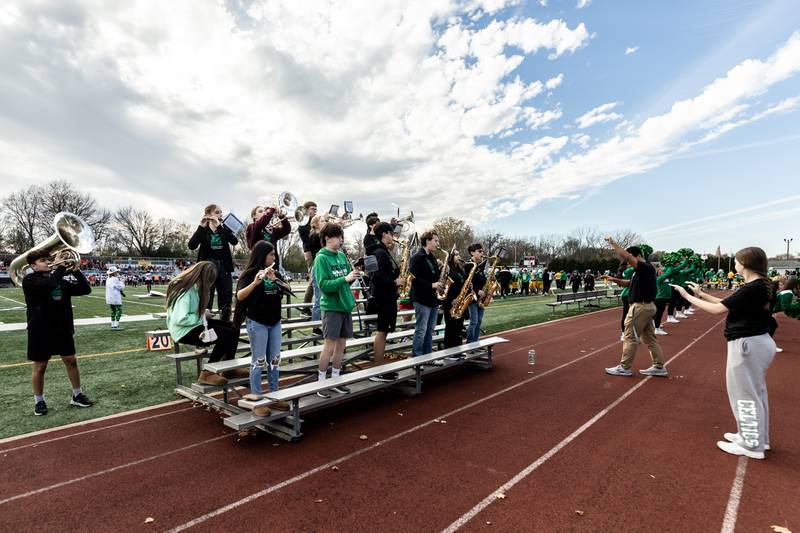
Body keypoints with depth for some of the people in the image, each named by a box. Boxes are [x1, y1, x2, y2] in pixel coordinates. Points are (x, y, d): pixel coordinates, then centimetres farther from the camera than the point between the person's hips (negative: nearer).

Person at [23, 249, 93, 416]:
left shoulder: (62, 279, 7)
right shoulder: (29, 280, -8)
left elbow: (86, 290, -1)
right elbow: (49, 285, -30)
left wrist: (76, 271, -12)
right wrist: (60, 266, -24)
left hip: (63, 329, 5)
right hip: (40, 331, -4)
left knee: (71, 361, 9)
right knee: (40, 366, 7)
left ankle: (77, 395, 22)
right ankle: (39, 401, 22)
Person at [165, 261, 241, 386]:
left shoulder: (194, 287, 5)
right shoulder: (186, 291, -23)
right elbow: (180, 319, -29)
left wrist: (204, 313, -4)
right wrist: (202, 316, -16)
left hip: (194, 324, 10)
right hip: (184, 331, -10)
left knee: (233, 328, 3)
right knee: (227, 335, -19)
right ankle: (206, 374, -8)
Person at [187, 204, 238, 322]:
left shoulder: (225, 229, 8)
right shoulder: (203, 230, 1)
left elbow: (234, 241, -13)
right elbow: (191, 246, -16)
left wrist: (219, 226, -22)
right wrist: (201, 226, -24)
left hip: (224, 268, 3)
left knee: (226, 303, 7)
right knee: (206, 301, -5)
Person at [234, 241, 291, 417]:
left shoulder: (275, 273, 10)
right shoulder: (250, 274, -7)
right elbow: (240, 296, -20)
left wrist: (275, 280, -18)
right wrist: (255, 282, -35)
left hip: (275, 322, 6)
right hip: (257, 323, -6)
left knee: (274, 360, 9)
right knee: (258, 361, -1)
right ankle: (256, 400, 8)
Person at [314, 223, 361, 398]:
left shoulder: (342, 255, 8)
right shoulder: (321, 258, -11)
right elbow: (323, 285, -19)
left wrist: (354, 276, -7)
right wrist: (345, 278, -25)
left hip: (345, 305, 7)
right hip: (331, 307, -6)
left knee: (341, 344, 12)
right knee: (329, 346, -1)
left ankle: (335, 380, 26)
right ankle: (321, 383, 14)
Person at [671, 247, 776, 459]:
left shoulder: (752, 289, -23)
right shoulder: (760, 287, 7)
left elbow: (717, 309, -21)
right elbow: (727, 304, 12)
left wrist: (688, 296, -12)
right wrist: (702, 295, 12)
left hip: (747, 345, -10)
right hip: (758, 342, 10)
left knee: (745, 394, 2)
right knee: (755, 392, 21)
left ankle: (751, 445, 14)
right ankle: (758, 436, 36)